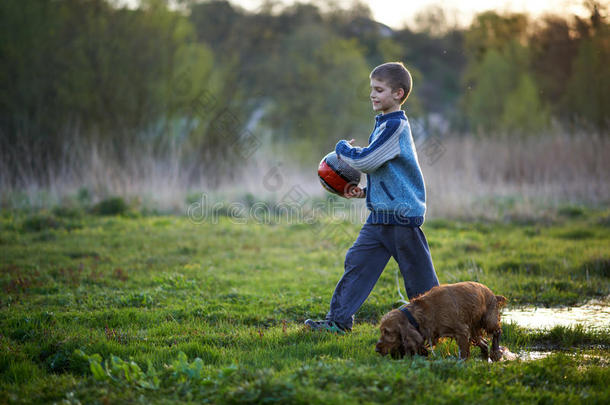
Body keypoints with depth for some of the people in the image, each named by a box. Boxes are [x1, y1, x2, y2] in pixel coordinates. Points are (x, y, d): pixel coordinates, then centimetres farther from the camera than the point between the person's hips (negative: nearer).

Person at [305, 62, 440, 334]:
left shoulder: (395, 126, -15)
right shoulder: (386, 125, 15)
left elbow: (366, 161, -21)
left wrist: (343, 148, -2)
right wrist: (366, 192, 12)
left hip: (402, 214, -9)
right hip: (381, 214, 9)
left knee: (417, 274, 1)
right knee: (358, 261, 4)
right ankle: (338, 320, 6)